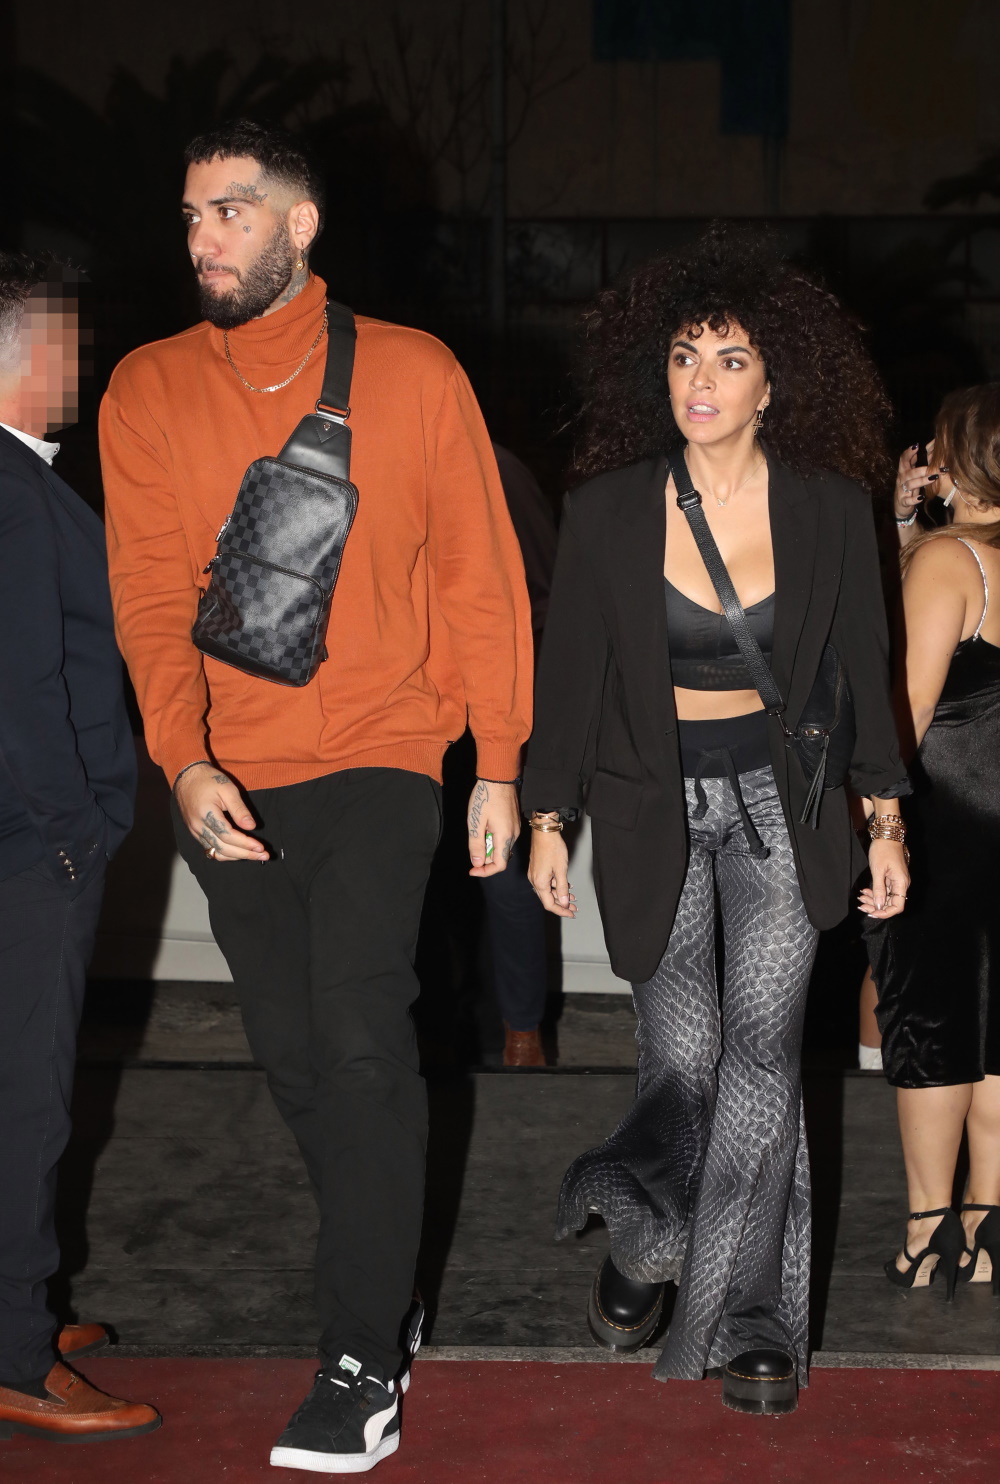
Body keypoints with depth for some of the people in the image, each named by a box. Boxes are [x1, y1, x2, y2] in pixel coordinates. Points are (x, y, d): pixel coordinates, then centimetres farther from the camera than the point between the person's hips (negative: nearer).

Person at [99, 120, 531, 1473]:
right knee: (294, 1056, 10)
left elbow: (480, 575, 3)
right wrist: (185, 761, -17)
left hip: (377, 759, -3)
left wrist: (500, 765, 1)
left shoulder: (414, 373, 0)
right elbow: (151, 588, -3)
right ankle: (380, 1275, 31)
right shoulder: (149, 390, 4)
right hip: (229, 784, 3)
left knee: (359, 1042, -14)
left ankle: (363, 1362, -4)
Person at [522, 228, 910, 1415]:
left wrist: (884, 822, 4)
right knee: (681, 1061, 0)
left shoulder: (828, 506, -4)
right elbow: (569, 671, 1)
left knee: (760, 1057, -6)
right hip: (654, 807, 0)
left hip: (779, 802, 1)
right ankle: (642, 1244, 30)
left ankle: (747, 1318, 7)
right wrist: (546, 821, 2)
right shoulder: (608, 511, -7)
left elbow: (861, 669, 4)